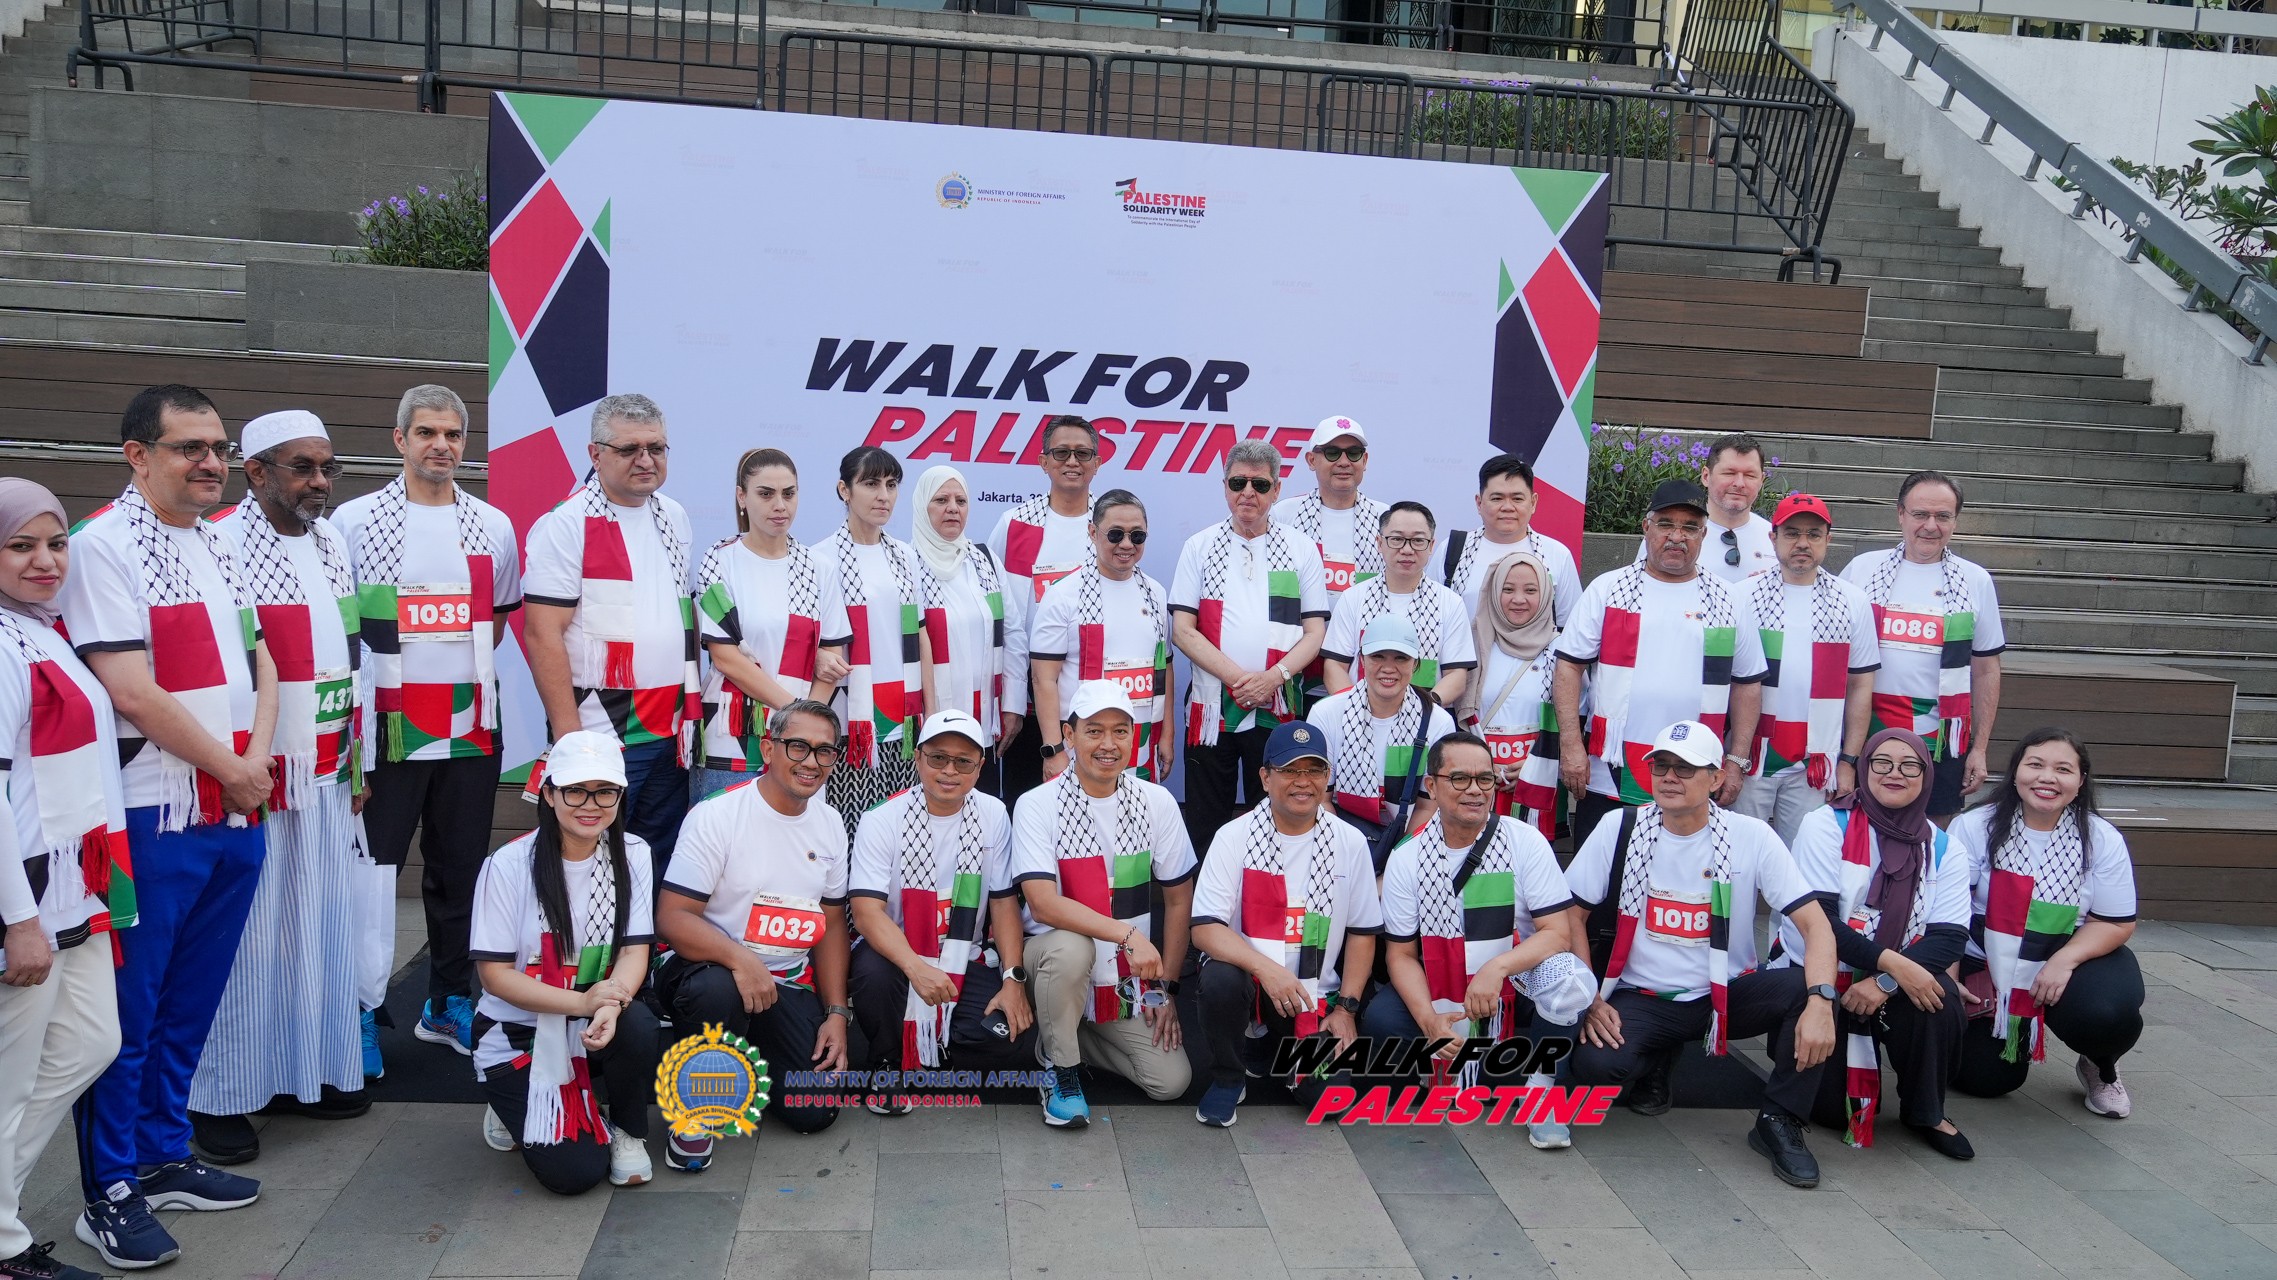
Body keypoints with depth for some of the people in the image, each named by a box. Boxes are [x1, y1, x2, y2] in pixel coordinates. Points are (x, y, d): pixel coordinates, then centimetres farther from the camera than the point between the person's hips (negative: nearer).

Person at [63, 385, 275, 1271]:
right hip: (150, 821, -7)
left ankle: (163, 1158, 30)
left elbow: (259, 662, 15)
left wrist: (258, 759, -2)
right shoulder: (103, 547, -11)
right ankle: (110, 1195, 16)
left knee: (188, 1006, 16)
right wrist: (231, 767, -8)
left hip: (234, 816, 7)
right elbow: (134, 694, -17)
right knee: (128, 1015, 3)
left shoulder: (216, 546, 13)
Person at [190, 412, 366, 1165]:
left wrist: (356, 749, 17)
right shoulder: (222, 545, -12)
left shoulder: (331, 543, 11)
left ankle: (303, 1072, 25)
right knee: (247, 933, -1)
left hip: (325, 772, 7)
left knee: (320, 924, 12)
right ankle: (221, 1099, 11)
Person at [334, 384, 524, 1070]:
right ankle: (359, 1012, 8)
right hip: (385, 729, -3)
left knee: (460, 870, 10)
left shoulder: (494, 526, 9)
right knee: (371, 870, -3)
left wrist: (465, 674, 13)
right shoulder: (354, 521, 0)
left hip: (470, 727, 3)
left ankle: (450, 1003, 22)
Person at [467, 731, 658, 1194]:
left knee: (638, 1025, -33)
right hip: (517, 1034, -3)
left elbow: (634, 950, -8)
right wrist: (582, 1002, -27)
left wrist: (612, 1004, -30)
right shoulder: (510, 864, -15)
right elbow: (494, 973, -14)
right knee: (574, 1172, -16)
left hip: (592, 1030, 3)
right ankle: (516, 1109, 18)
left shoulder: (632, 855, -5)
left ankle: (627, 1132, -2)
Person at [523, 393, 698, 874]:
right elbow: (543, 636, -14)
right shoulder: (564, 526, -9)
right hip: (599, 734, -6)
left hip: (671, 732, 6)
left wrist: (692, 706, 13)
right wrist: (568, 738, -18)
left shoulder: (674, 518, 11)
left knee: (663, 867, 13)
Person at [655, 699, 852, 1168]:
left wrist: (836, 1013, 3)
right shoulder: (716, 815, -13)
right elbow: (673, 917, -18)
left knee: (816, 1111, -10)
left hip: (789, 985, 5)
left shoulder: (830, 824, 6)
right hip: (710, 968, -5)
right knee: (717, 990, -40)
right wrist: (740, 959, -34)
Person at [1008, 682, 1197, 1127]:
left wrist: (1166, 987, 1)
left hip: (1130, 980, 3)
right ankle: (1061, 1068, -11)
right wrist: (1127, 934, -33)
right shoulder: (1036, 806, -13)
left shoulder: (1157, 803, -3)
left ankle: (1080, 1036, 16)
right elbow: (1043, 904, -24)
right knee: (1070, 946, -37)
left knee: (1172, 1081, -11)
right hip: (1054, 956, -3)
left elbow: (1179, 899, 4)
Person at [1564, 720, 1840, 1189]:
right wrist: (1589, 1001, -13)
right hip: (1641, 998, 0)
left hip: (1727, 995, 0)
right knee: (1596, 1066, -29)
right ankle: (1655, 1060, 10)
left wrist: (1820, 1001, -31)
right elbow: (1572, 915, -2)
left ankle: (1779, 1123, -7)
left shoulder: (1751, 837, -8)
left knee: (1807, 988, -28)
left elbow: (1814, 922, -13)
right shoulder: (1620, 828, -6)